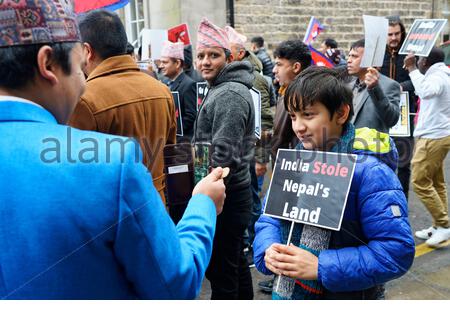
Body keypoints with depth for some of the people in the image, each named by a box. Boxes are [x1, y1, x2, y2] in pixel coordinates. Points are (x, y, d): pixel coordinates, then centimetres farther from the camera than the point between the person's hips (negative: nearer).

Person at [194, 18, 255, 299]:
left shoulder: (230, 95, -17)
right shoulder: (222, 89, 16)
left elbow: (223, 155, -23)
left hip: (225, 197, -10)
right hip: (231, 193, 10)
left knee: (221, 271, 0)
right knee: (236, 263, 21)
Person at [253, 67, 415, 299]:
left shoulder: (370, 173, -22)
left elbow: (396, 251, -25)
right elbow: (270, 217, 2)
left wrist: (321, 267, -30)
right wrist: (268, 250, -19)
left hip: (348, 294, -5)